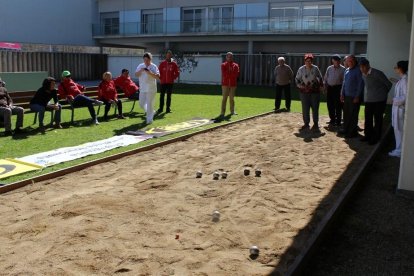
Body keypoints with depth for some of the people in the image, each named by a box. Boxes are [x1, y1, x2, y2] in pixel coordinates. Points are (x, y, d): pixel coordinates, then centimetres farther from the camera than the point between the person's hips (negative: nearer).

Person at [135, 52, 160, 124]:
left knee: (150, 104, -5)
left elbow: (158, 76, -11)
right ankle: (151, 112, 35)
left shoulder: (154, 66, -4)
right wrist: (141, 71, -16)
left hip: (151, 89, -5)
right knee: (141, 103, 9)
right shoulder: (140, 66, 8)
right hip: (142, 88, 5)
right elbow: (136, 75, 2)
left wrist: (150, 73, -25)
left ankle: (149, 119, 4)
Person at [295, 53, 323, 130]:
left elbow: (320, 78, 10)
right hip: (304, 92, 0)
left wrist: (321, 85, 6)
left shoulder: (315, 68, -1)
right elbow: (297, 79, 2)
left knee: (315, 108, 3)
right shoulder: (301, 69, -3)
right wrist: (300, 85, -11)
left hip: (315, 91, 0)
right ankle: (306, 123, 15)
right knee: (305, 108, 3)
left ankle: (316, 124, 13)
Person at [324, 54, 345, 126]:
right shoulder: (329, 68, 11)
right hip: (329, 88, 5)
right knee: (330, 104, 8)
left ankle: (338, 121, 4)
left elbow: (344, 80, -5)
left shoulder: (342, 69, -2)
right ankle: (332, 119, 22)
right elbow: (325, 78, 16)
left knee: (338, 105, -3)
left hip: (338, 88, -4)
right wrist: (325, 86, 8)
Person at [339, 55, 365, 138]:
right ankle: (345, 129, 23)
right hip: (347, 96, 7)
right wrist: (342, 94, 12)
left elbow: (360, 84, -13)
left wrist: (357, 97, -15)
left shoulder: (358, 71, -10)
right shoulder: (347, 70, 12)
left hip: (354, 97, -7)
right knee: (346, 113, 12)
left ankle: (353, 132, 7)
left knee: (353, 115, -1)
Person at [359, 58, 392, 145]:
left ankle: (376, 138, 10)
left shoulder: (377, 73, -16)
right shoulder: (363, 75, 5)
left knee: (378, 119, 2)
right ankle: (368, 135, 22)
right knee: (368, 119, 10)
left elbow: (389, 84, -6)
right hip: (368, 99, 6)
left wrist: (383, 94, 7)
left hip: (379, 100, -6)